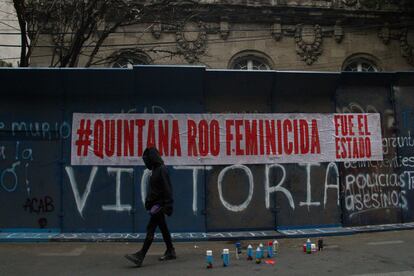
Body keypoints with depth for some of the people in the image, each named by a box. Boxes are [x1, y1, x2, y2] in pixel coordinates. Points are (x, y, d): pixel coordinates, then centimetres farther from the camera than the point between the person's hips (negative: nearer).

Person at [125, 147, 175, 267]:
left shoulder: (162, 170, -15)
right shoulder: (156, 170, 14)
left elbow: (167, 189, -19)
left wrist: (168, 205, -21)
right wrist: (149, 202, 16)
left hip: (159, 204, -10)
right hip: (156, 203, 10)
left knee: (150, 229, -10)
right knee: (163, 228, 15)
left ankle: (140, 256, -11)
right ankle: (170, 252, 25)